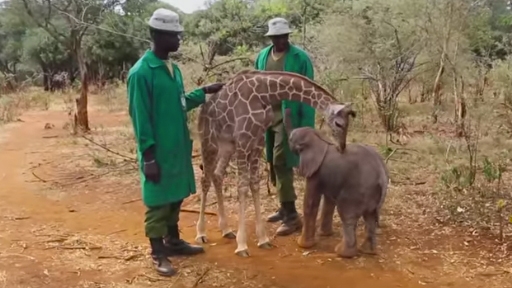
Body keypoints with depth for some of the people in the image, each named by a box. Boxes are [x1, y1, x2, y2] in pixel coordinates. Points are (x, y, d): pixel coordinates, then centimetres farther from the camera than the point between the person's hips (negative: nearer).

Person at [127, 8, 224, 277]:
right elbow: (140, 117, -17)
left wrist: (204, 92, 12)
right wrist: (148, 156, -19)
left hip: (178, 147, 8)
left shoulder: (173, 68, 10)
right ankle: (158, 254, 16)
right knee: (158, 201, 3)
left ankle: (173, 241, 34)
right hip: (158, 151, -8)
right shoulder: (141, 72, -17)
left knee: (175, 197, 18)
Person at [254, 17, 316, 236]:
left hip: (288, 117, -6)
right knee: (274, 163, 13)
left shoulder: (300, 58, -9)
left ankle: (291, 215, -3)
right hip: (267, 116, 6)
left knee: (281, 162, -11)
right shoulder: (262, 56, 7)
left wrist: (306, 125, -14)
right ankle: (285, 207, 28)